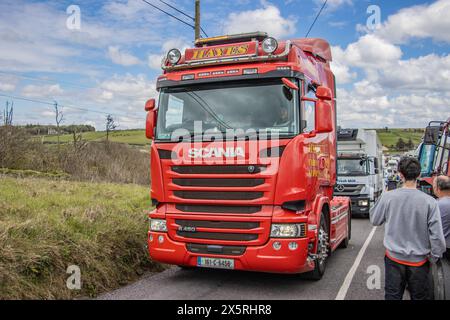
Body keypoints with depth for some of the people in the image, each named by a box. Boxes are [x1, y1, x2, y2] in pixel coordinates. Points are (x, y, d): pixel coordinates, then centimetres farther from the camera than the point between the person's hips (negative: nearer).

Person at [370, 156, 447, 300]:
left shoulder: (387, 197, -13)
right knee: (419, 297, 16)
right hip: (419, 260, 0)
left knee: (392, 295, 12)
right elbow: (437, 235, -12)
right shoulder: (429, 202, -15)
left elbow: (375, 220, 2)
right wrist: (435, 256, 4)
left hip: (394, 258, 1)